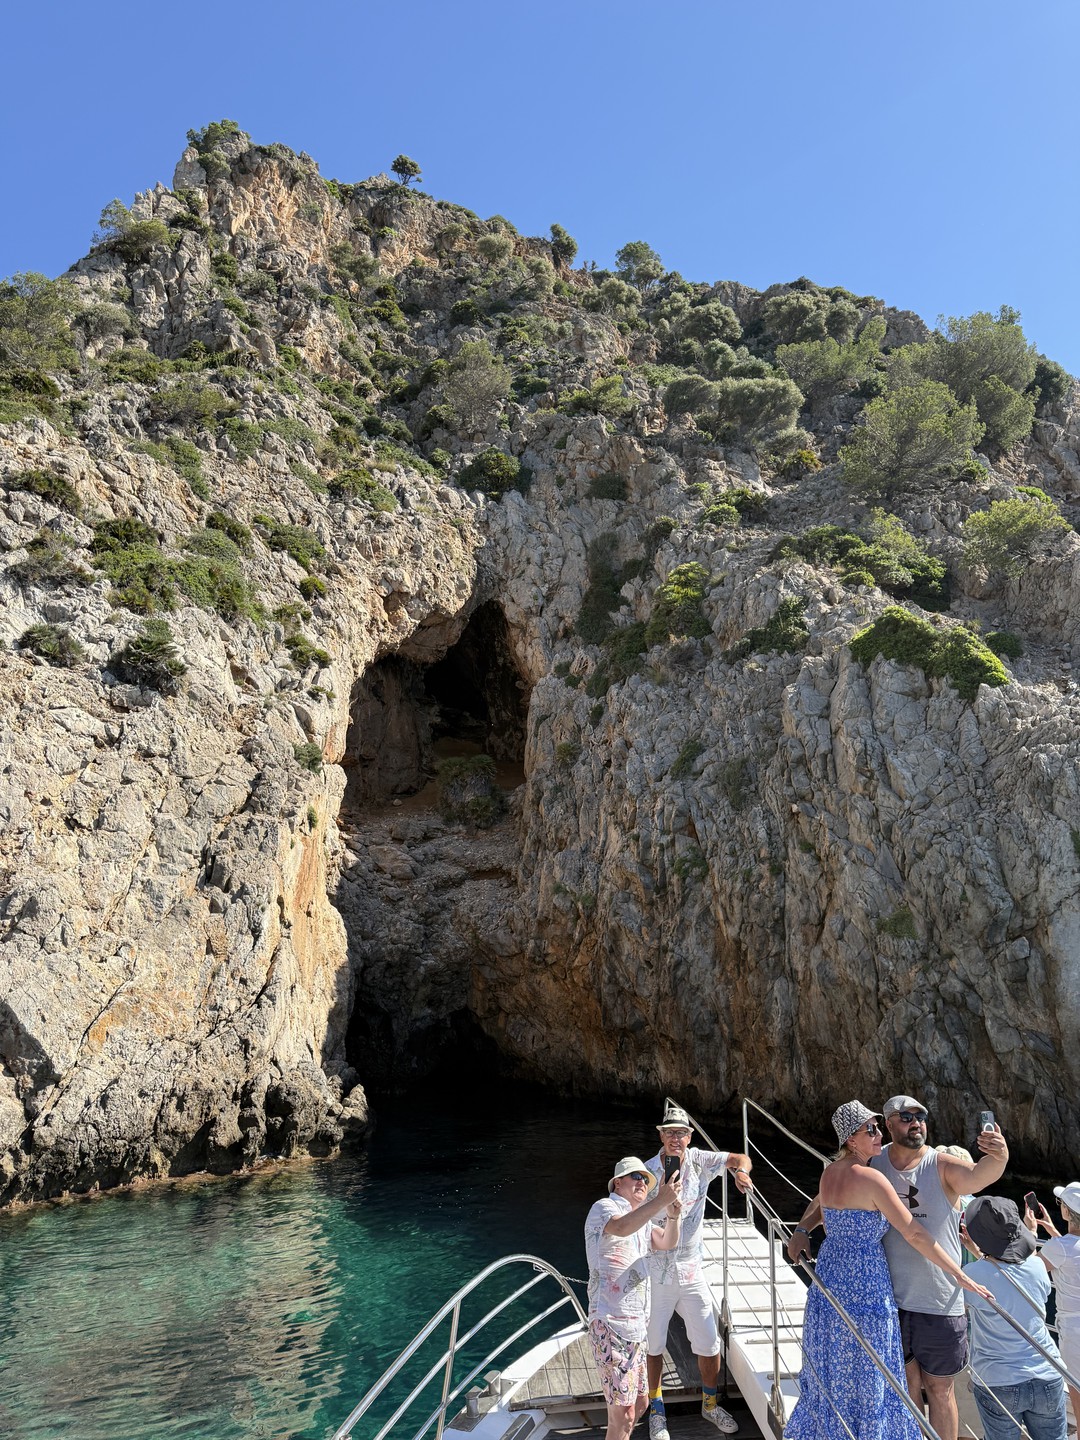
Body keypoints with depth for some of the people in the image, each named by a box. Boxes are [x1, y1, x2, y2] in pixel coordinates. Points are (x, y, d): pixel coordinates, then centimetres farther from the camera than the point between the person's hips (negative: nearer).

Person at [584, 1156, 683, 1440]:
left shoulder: (640, 1217, 22)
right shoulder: (604, 1207, -6)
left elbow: (667, 1243, 13)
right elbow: (621, 1228, -29)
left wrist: (672, 1216, -7)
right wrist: (660, 1201, -36)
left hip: (634, 1325, 9)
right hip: (611, 1323, -9)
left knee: (639, 1402, 20)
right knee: (623, 1413, -8)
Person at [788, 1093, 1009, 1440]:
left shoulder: (943, 1167, -13)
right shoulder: (872, 1164, -4)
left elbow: (977, 1176, -35)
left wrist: (998, 1159, -56)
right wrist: (802, 1229, -4)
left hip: (939, 1304, -2)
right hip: (891, 1299, 3)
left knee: (939, 1389, 12)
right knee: (907, 1383, 19)